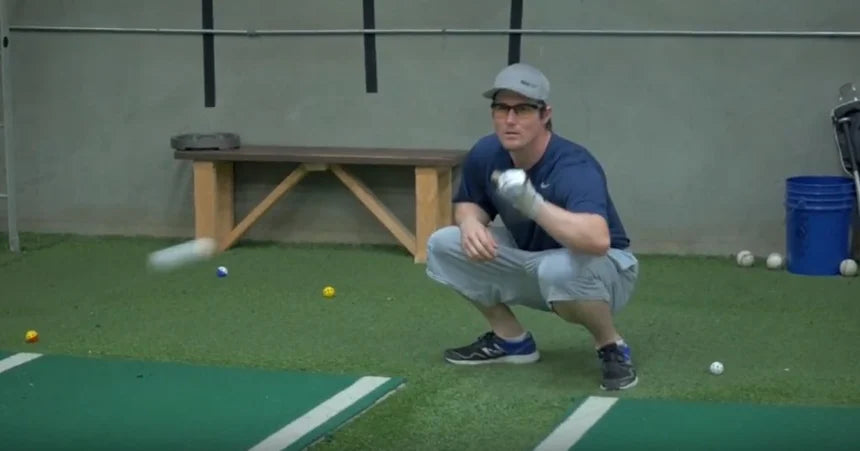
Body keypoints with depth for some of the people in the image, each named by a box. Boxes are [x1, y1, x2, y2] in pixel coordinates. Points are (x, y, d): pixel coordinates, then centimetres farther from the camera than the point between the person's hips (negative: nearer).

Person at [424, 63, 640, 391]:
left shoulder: (573, 166, -33)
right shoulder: (485, 155, -12)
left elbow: (597, 240, -49)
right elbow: (467, 203, 7)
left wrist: (533, 204, -57)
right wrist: (471, 222, -18)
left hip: (604, 270, -7)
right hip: (533, 268, 7)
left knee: (560, 269, -42)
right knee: (443, 245, -6)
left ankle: (611, 347, -11)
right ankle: (511, 339, 9)